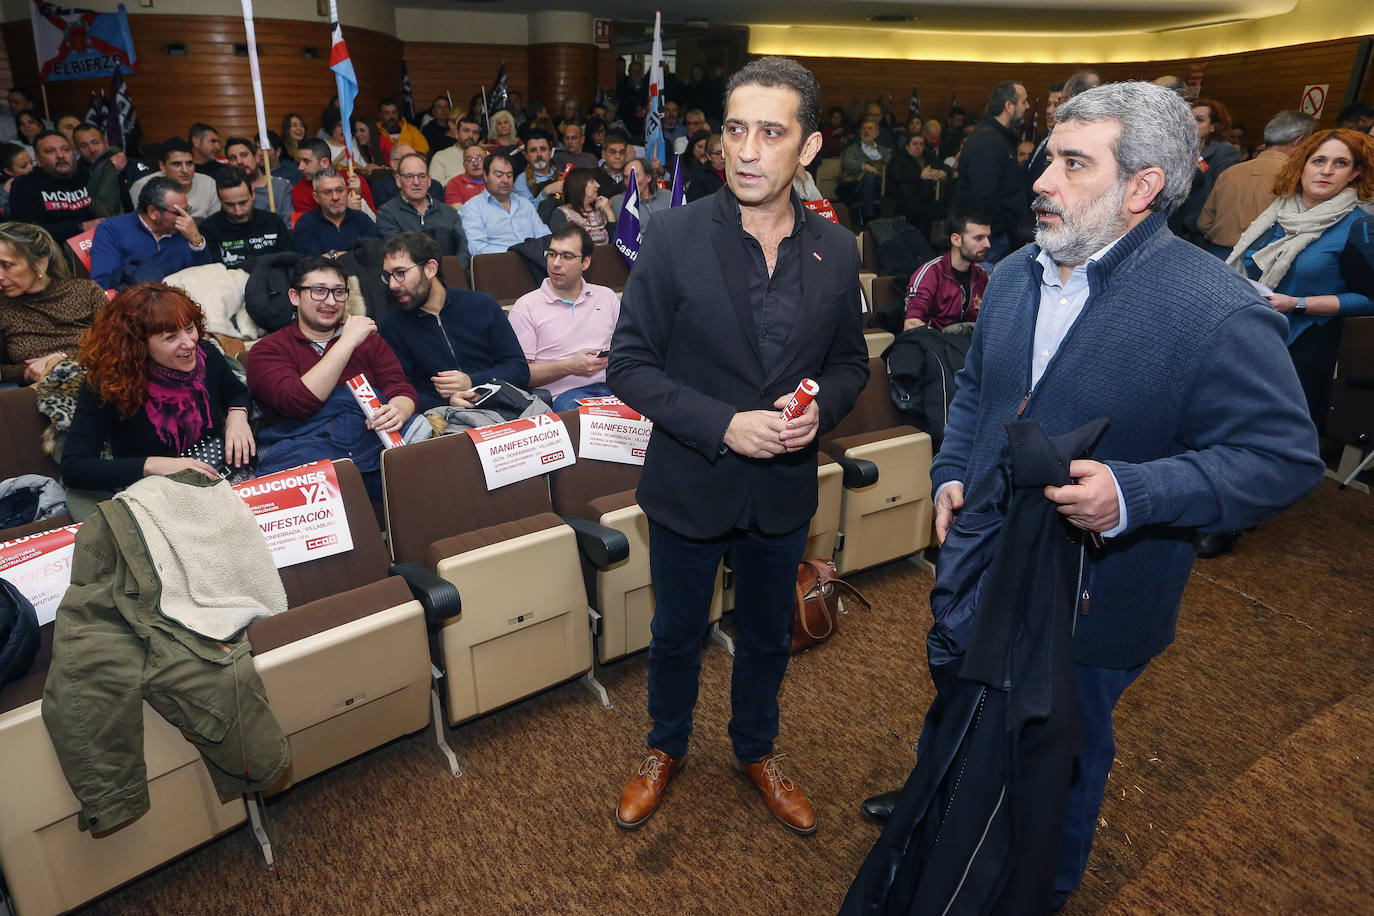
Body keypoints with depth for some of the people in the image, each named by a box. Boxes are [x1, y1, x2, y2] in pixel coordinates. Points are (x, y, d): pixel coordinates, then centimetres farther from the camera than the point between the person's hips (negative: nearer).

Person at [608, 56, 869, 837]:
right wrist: (722, 423, -24)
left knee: (767, 636, 22)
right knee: (677, 634, 19)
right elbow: (630, 365, -13)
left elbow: (850, 362, 6)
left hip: (784, 488, 3)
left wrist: (821, 408, -16)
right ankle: (666, 749, 48)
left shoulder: (837, 250, -6)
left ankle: (758, 750, 50)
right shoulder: (676, 236, -15)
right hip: (690, 483, -2)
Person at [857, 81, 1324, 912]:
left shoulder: (1220, 312, -22)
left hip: (1091, 598, -6)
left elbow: (1286, 457, -20)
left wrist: (1134, 492, -33)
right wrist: (951, 472, -2)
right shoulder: (1016, 274, 0)